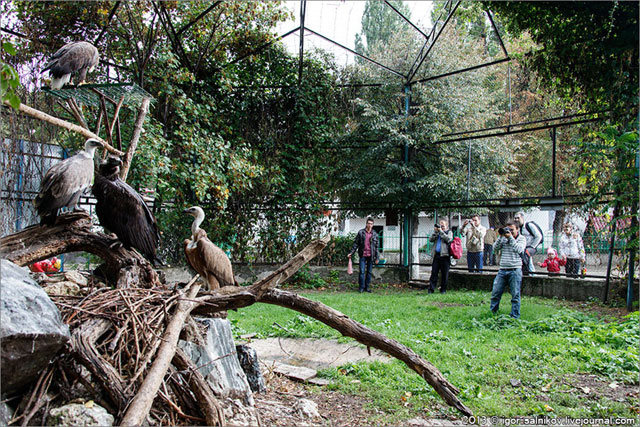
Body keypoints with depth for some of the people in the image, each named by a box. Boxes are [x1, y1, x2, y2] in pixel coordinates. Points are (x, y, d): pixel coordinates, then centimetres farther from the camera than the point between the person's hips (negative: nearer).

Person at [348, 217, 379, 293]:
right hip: (363, 255, -2)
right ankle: (361, 287, 7)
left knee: (369, 272, 8)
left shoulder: (375, 234, 5)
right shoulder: (361, 232, 0)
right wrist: (351, 253, -1)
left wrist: (377, 257, 5)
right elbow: (356, 244, 4)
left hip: (371, 256, 2)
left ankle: (367, 287, 18)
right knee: (362, 272, -4)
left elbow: (376, 246, 8)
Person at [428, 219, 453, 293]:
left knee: (444, 274, 2)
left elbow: (448, 239, -10)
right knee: (434, 273, -1)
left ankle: (443, 289, 12)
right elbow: (431, 239, 6)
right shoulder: (437, 232, 20)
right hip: (436, 255, 3)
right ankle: (431, 289, 0)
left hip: (445, 255, -3)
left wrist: (441, 231, -9)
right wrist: (435, 231, -3)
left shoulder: (449, 232, 10)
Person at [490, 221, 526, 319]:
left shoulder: (521, 238, 4)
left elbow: (519, 250, -13)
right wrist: (501, 237, -5)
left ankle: (514, 316, 12)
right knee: (495, 293, 4)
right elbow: (495, 248, 2)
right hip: (502, 270, 3)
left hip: (515, 270, -3)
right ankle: (493, 313, 17)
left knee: (515, 295, 1)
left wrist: (510, 237, -13)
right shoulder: (504, 238, 12)